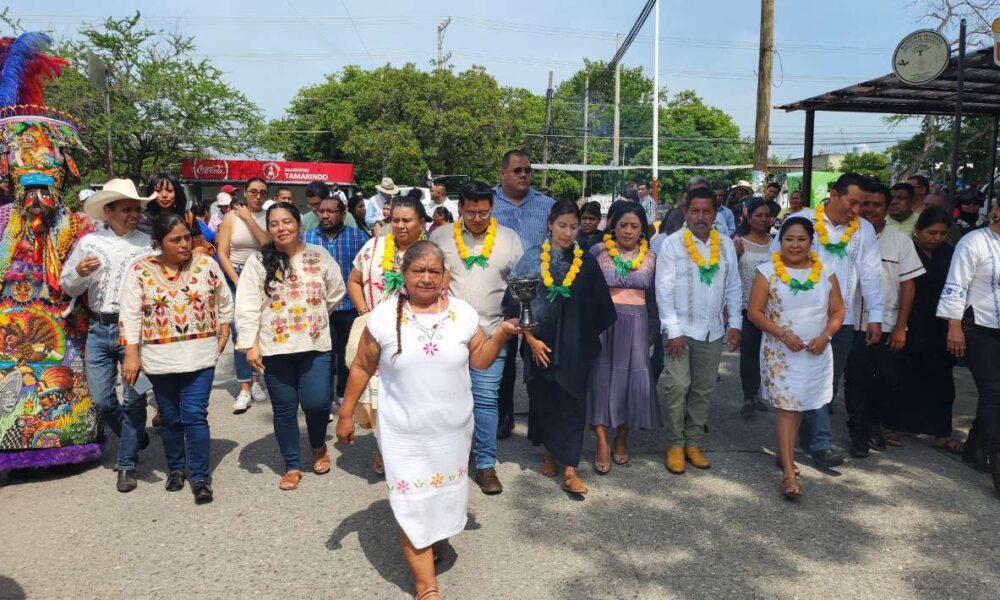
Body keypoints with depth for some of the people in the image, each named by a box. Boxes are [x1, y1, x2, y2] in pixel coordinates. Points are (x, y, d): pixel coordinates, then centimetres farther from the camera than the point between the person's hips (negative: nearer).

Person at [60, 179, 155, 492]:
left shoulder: (148, 243, 0)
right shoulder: (89, 242, 7)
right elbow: (68, 287, 11)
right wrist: (79, 272, -9)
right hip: (98, 329, 3)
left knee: (133, 398, 1)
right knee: (102, 401, 8)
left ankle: (127, 464, 15)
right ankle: (136, 438, 34)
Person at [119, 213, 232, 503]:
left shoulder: (207, 265, -1)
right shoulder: (141, 271, -4)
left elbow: (224, 302, 11)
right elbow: (130, 315, -5)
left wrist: (223, 333, 6)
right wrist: (131, 355, -10)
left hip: (200, 356, -1)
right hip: (160, 359, 1)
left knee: (195, 416, -3)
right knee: (170, 417, 14)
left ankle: (200, 477, 6)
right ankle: (175, 468, 33)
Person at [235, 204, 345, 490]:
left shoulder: (319, 256, 2)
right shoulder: (258, 262, -2)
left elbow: (336, 292, 12)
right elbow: (247, 307, -6)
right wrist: (250, 344, -12)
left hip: (315, 345, 0)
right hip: (275, 349, 0)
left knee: (316, 402, -6)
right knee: (284, 409, 8)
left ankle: (319, 446, 27)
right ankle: (292, 466, 25)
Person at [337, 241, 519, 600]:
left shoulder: (463, 313, -3)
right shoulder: (383, 317, -9)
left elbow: (480, 360, 2)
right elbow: (362, 368, -1)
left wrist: (501, 334, -14)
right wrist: (346, 414, 1)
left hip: (453, 429, 3)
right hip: (404, 433, -2)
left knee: (443, 494, 20)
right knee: (413, 504, 1)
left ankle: (433, 541, 49)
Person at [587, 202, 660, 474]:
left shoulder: (650, 257, 8)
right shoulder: (598, 252, 0)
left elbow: (653, 297, 15)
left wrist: (652, 330, 15)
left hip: (635, 324, 2)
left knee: (632, 378, 5)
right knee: (602, 378, -2)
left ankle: (621, 438, 22)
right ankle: (602, 444, 3)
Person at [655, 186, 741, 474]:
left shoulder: (725, 244, 7)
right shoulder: (672, 243, -5)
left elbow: (733, 287, 11)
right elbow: (664, 290, -9)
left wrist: (735, 324, 4)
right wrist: (673, 330, -14)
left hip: (713, 331, 4)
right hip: (681, 329, -4)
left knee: (703, 389, 10)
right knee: (677, 386, -10)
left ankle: (692, 442, 23)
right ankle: (675, 445, 7)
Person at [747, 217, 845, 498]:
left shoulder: (825, 272, 4)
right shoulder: (768, 271, -5)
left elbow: (837, 311, 7)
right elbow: (754, 311, -7)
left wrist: (825, 335, -11)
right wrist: (783, 334, -17)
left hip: (816, 353, 3)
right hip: (780, 352, -3)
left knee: (800, 406, 11)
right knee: (786, 407, -5)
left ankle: (785, 454, 29)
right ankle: (789, 472, -2)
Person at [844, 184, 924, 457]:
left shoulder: (900, 241, 0)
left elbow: (908, 285, 0)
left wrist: (900, 327, -5)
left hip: (887, 326, 1)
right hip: (853, 323, -1)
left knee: (889, 381, 6)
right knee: (855, 380, 4)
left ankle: (874, 422, 31)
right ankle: (858, 433, 19)